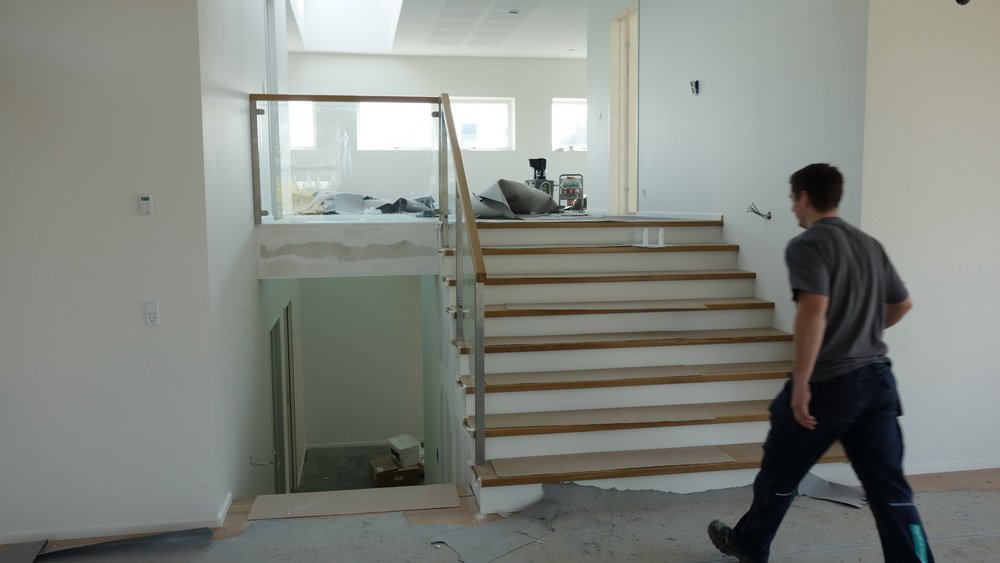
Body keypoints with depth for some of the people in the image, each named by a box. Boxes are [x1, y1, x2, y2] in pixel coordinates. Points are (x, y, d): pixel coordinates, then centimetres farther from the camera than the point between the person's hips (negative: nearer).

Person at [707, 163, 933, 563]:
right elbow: (902, 304, 23)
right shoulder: (870, 244, 12)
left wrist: (801, 384, -23)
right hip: (877, 379, 7)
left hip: (828, 383, -6)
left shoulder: (807, 245, -12)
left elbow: (814, 309, -27)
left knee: (780, 473, 14)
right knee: (889, 487, 8)